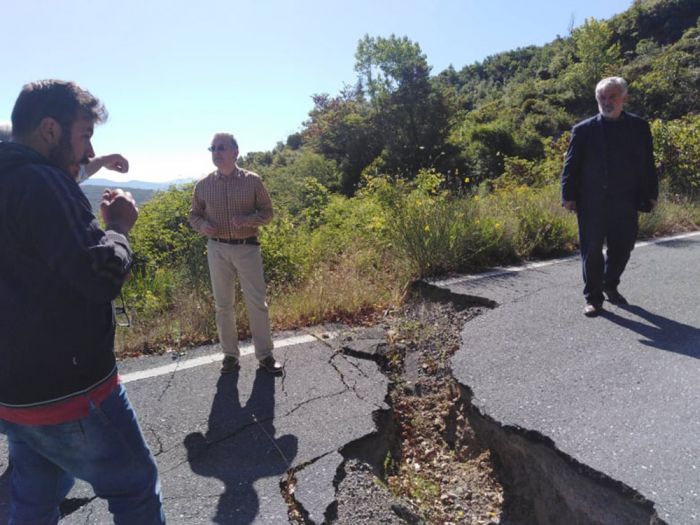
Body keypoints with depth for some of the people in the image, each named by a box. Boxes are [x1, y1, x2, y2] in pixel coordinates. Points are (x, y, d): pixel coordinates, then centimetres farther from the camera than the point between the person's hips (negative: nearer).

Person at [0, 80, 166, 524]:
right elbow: (102, 277, -26)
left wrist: (98, 224, 7)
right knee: (136, 489, 9)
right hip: (67, 390, -9)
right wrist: (119, 227, -9)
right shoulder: (40, 182, -19)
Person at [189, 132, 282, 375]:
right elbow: (194, 215, 13)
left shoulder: (252, 181, -3)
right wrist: (202, 226, -10)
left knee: (257, 302, 1)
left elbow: (267, 212, 2)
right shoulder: (203, 185, 2)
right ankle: (230, 353, 24)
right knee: (223, 304, 9)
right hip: (218, 250, 2)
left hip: (247, 248, -2)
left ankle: (265, 354, 14)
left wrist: (247, 220, -17)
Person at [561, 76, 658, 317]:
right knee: (592, 250, 2)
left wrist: (651, 195, 7)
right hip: (592, 204, -3)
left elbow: (648, 164, 9)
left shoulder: (639, 127, 7)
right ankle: (593, 297, 13)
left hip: (625, 203, 3)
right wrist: (568, 196, -8)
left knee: (622, 248, 12)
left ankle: (610, 285, 36)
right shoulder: (584, 130, 0)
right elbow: (571, 165, -2)